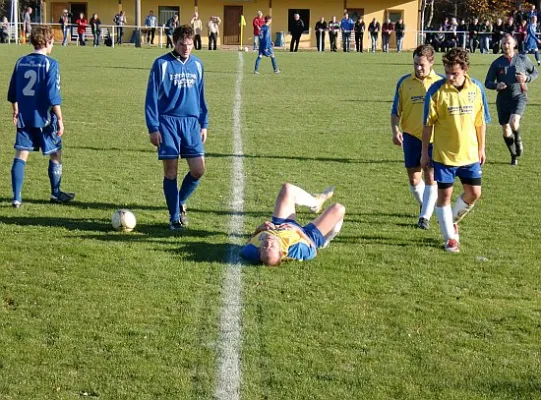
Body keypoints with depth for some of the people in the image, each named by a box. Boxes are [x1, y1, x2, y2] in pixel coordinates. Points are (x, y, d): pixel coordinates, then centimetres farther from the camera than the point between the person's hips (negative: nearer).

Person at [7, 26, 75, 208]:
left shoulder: (21, 62, 6)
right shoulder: (50, 64, -11)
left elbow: (12, 93, 11)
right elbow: (53, 95, -15)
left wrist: (16, 112, 24)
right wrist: (60, 119, -10)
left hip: (24, 118, 5)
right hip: (44, 118, -4)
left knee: (21, 155, 4)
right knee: (55, 154, 12)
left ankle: (16, 197, -3)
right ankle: (56, 194, 22)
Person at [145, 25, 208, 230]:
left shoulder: (197, 64, 9)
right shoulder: (162, 64, -5)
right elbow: (152, 97, -4)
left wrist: (204, 124, 14)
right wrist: (153, 128, -8)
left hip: (191, 122, 4)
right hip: (168, 122, -4)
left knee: (198, 170, -1)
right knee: (171, 172, 0)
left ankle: (180, 203, 24)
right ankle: (175, 217, 12)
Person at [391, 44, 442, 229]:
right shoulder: (404, 82, 3)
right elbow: (395, 111, 8)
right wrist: (395, 130, -7)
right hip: (411, 136, 2)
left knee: (431, 177, -7)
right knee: (414, 179, 4)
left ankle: (425, 216, -2)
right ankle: (425, 205, 31)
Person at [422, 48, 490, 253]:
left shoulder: (476, 88, -2)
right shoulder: (436, 90, -11)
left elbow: (480, 121, 8)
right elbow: (428, 124, -5)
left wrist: (481, 148, 11)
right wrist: (425, 152, -4)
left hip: (470, 153, 3)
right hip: (444, 154, -3)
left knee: (474, 193, 6)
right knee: (444, 194, 2)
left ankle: (452, 220, 33)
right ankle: (449, 237, 17)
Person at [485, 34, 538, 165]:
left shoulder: (523, 59, 2)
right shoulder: (497, 63, 2)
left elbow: (535, 72, 15)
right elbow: (487, 83, 6)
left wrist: (527, 78, -6)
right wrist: (496, 85, -16)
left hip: (519, 97, -2)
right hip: (503, 99, 2)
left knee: (514, 122, -26)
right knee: (505, 129, 6)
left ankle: (518, 140, 7)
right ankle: (514, 156, 26)